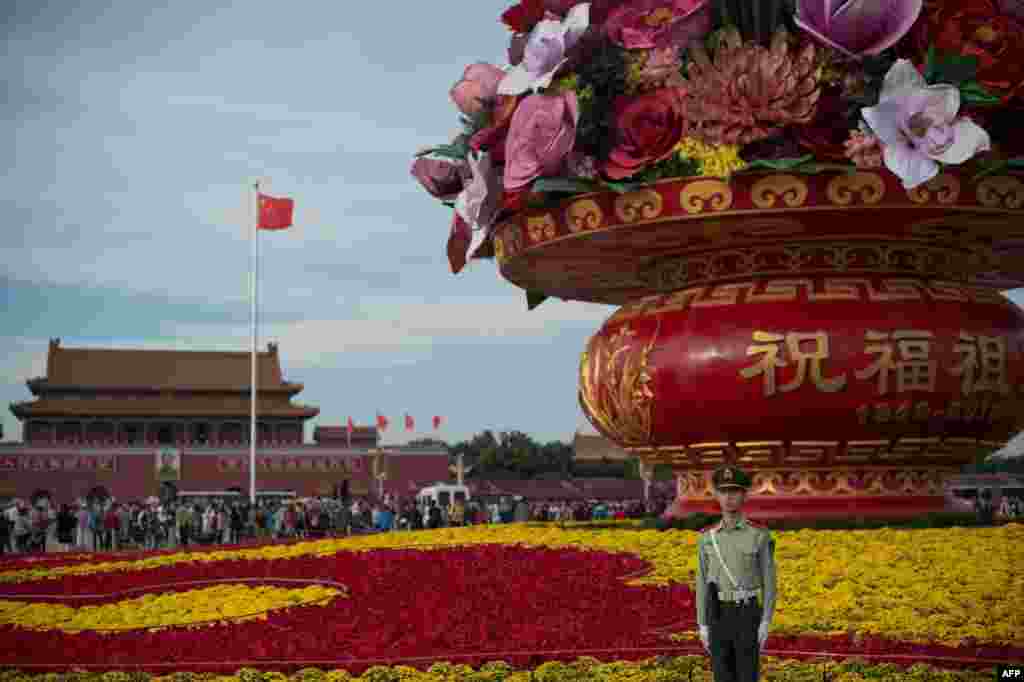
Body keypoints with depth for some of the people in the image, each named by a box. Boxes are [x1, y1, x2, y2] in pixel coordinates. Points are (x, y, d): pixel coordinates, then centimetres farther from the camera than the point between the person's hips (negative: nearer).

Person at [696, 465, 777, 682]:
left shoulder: (760, 535, -4)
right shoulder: (707, 538, 5)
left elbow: (769, 582, -2)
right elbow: (703, 585, 8)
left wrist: (766, 624, -9)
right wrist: (703, 626, 4)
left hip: (748, 615, -3)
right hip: (719, 616, 3)